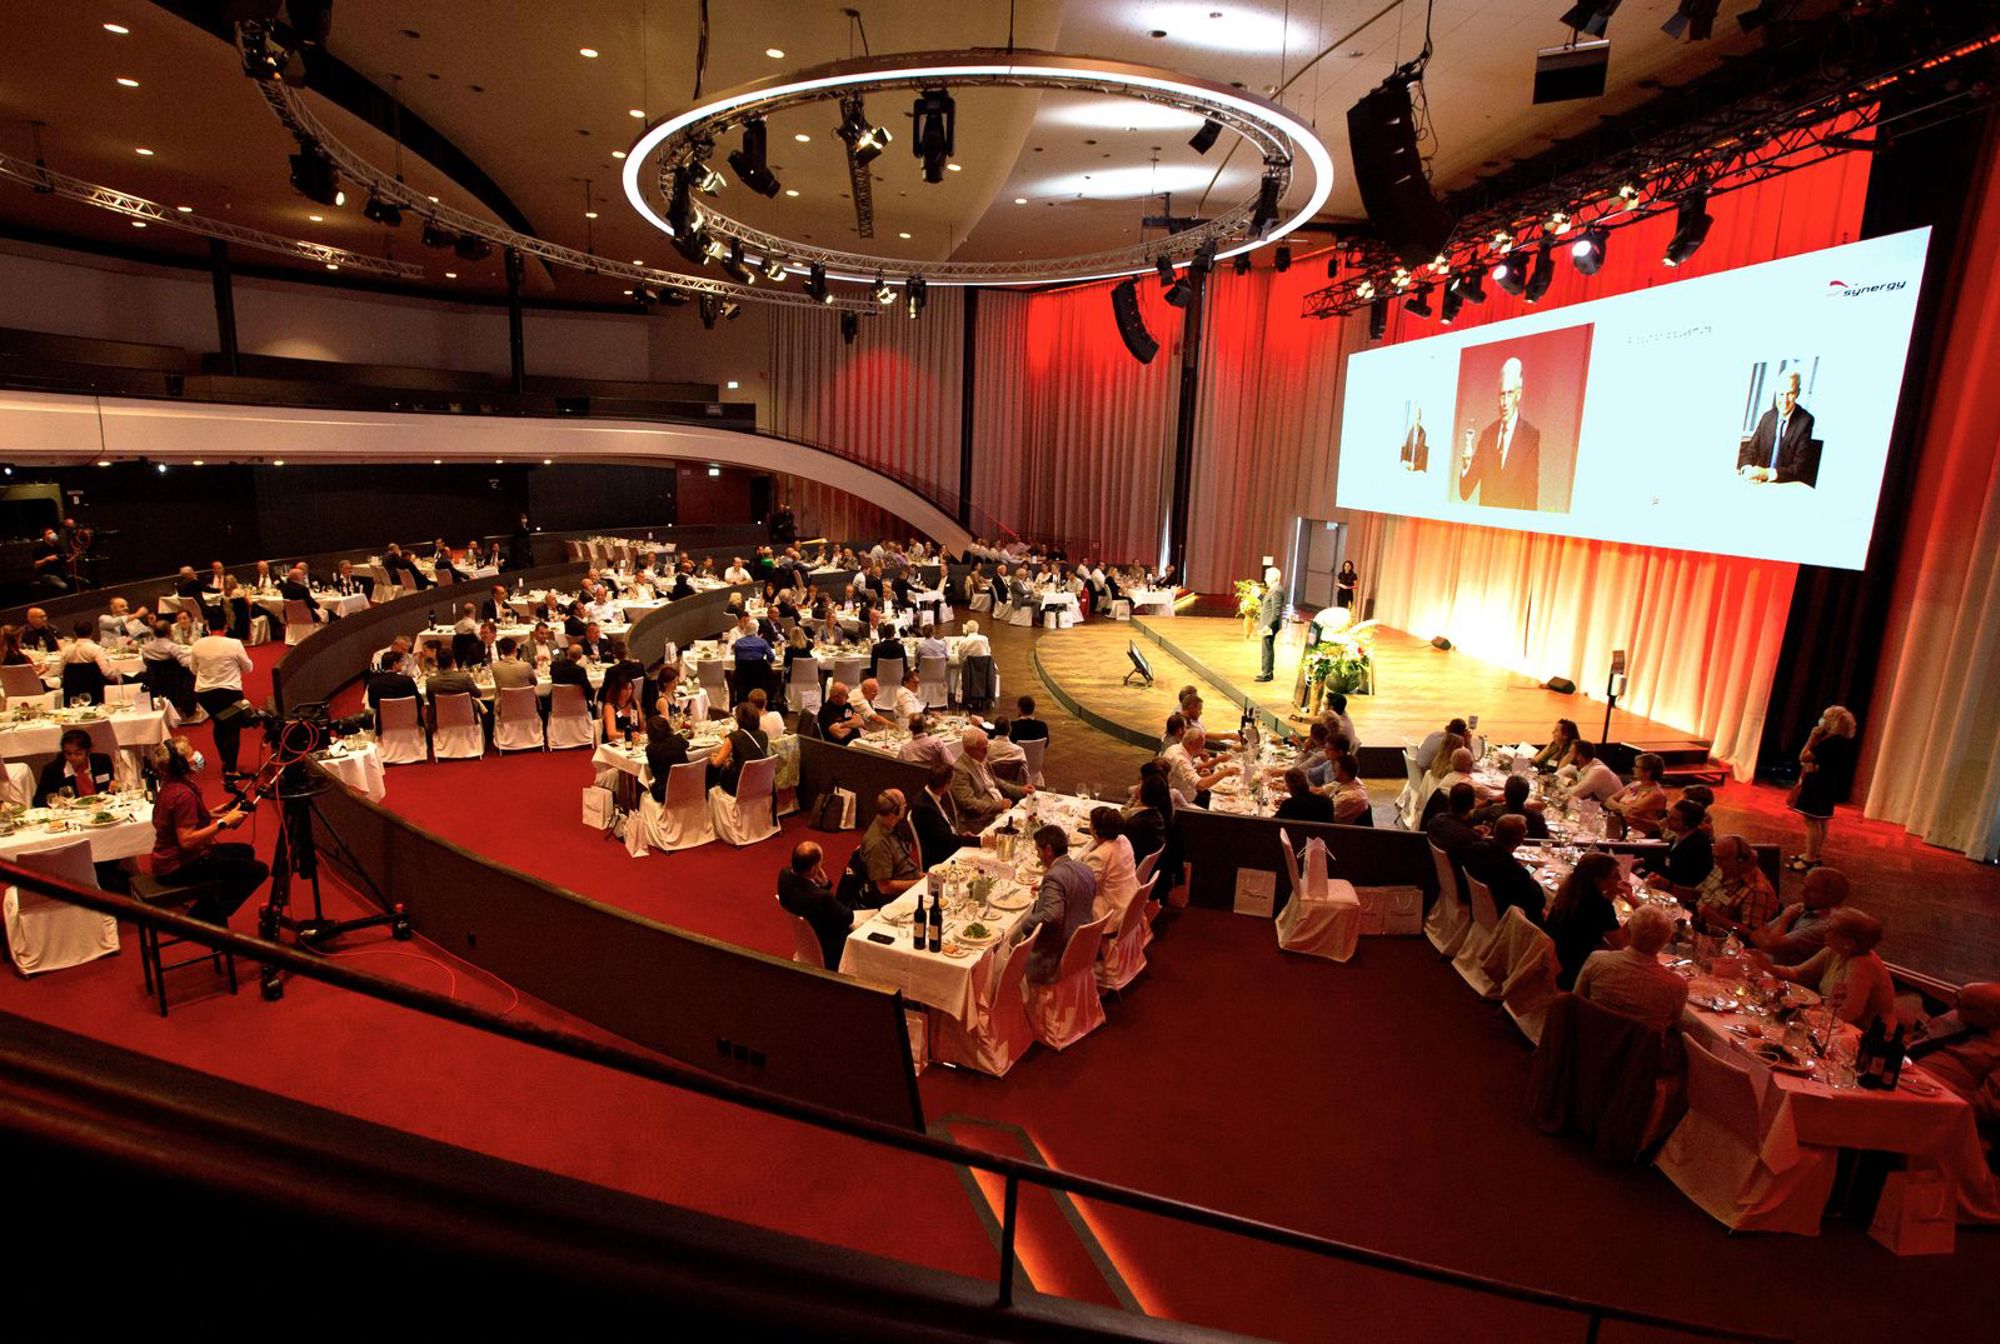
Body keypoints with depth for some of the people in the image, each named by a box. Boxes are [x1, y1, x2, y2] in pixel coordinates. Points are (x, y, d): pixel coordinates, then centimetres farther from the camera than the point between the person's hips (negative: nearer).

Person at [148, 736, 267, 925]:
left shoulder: (171, 786, 6)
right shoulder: (183, 794, -25)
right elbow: (186, 840, -29)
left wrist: (212, 815, 8)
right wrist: (223, 823, -26)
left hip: (171, 859, 11)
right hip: (179, 868, -11)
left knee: (245, 851, 25)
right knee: (258, 871, -13)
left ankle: (204, 910, 22)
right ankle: (204, 917, 1)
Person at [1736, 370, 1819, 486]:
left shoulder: (1806, 421, -8)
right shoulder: (1767, 417, 7)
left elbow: (1800, 468, -12)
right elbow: (1750, 450, 5)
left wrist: (1767, 473, -27)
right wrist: (1748, 469, -17)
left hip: (1790, 486, -4)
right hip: (1762, 483, 4)